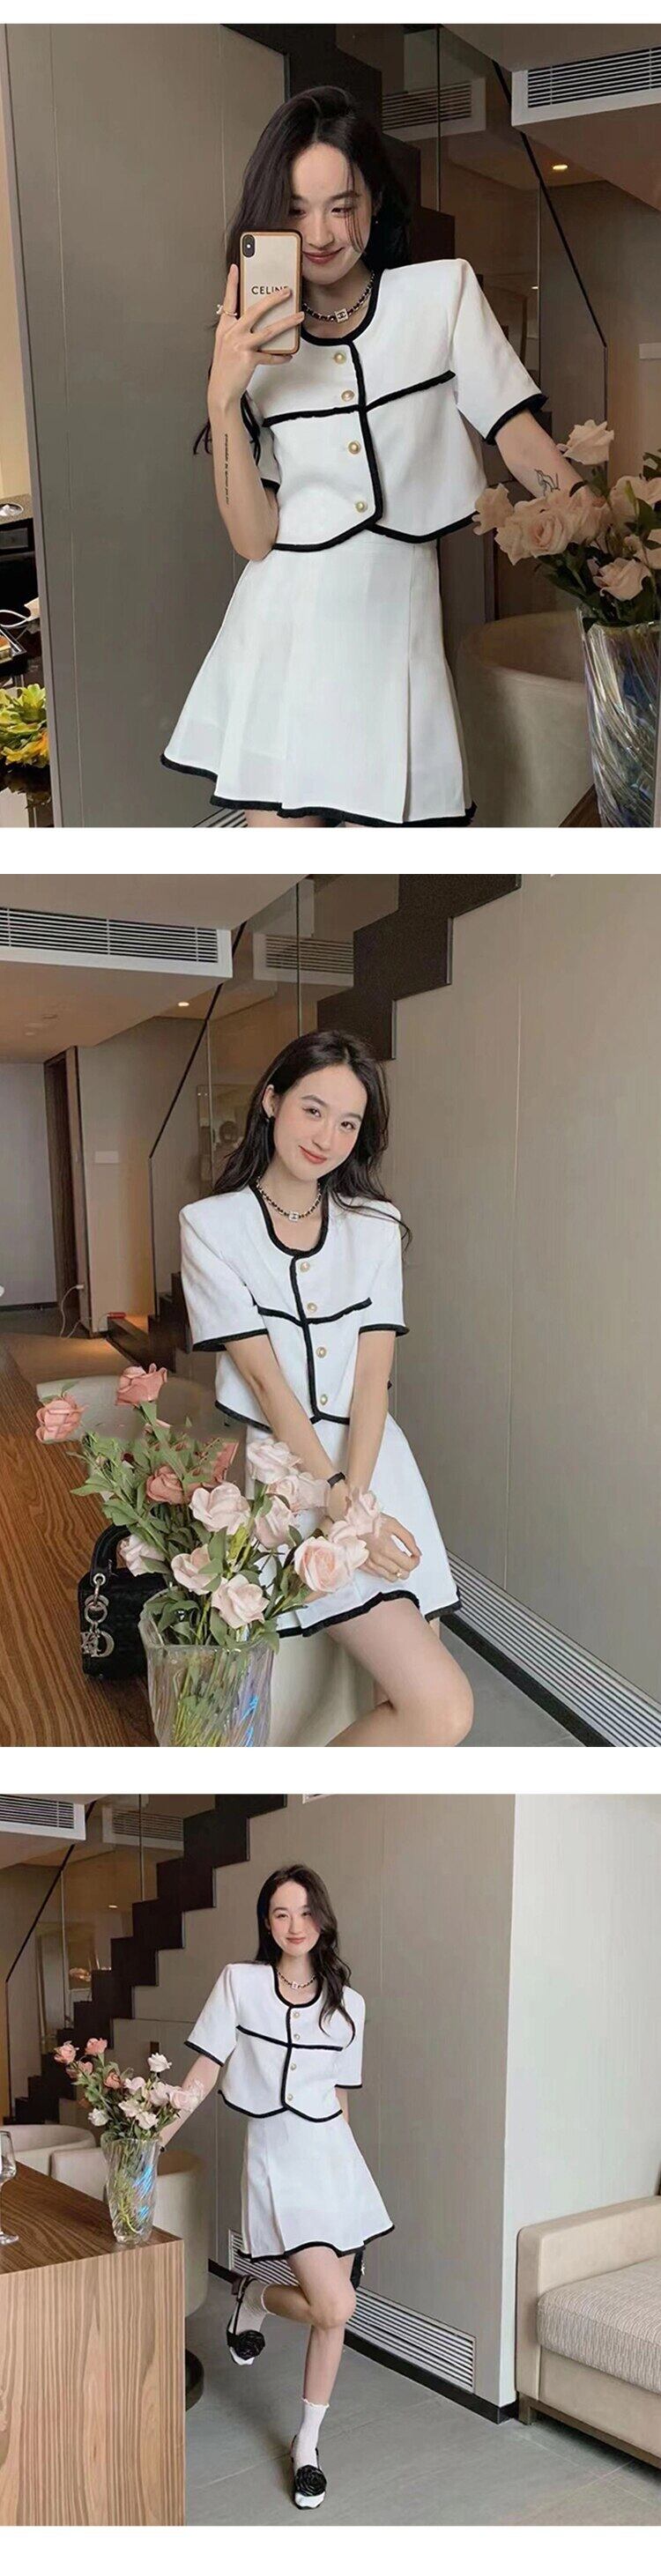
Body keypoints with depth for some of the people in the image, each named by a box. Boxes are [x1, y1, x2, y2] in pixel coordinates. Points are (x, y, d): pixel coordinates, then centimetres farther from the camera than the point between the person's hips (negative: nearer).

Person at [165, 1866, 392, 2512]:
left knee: (331, 2317, 6)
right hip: (274, 2161, -3)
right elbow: (203, 2074, -3)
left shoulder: (347, 2004, 4)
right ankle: (257, 2296, 17)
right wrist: (154, 2135, -10)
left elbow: (340, 2097, 12)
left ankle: (307, 2443, 27)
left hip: (334, 2158, 3)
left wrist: (337, 2162, 14)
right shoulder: (239, 1983, -5)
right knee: (335, 2307, -14)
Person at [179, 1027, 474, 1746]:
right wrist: (342, 1507, -14)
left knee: (411, 1702, -10)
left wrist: (354, 1497, -12)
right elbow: (264, 1378, -8)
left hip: (370, 1461, 5)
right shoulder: (211, 1225, -1)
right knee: (441, 1709, -18)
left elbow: (373, 1375, 2)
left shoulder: (375, 1226, 11)